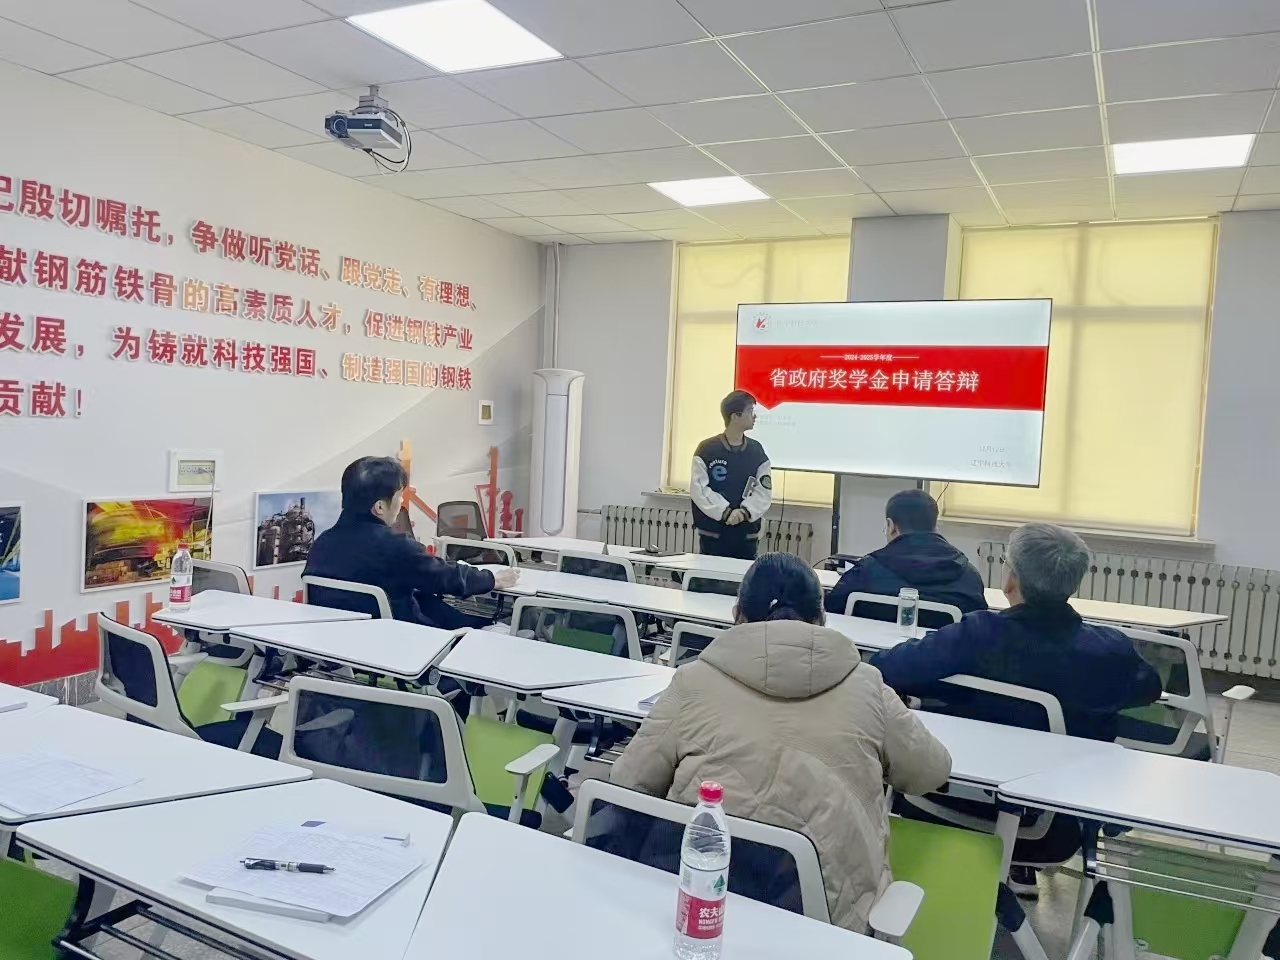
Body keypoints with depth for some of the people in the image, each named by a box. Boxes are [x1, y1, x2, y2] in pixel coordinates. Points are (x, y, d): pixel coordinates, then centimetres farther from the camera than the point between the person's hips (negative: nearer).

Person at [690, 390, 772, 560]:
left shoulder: (757, 451, 5)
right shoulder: (707, 449, -5)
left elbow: (764, 492, 0)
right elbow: (699, 489, -10)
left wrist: (745, 511, -17)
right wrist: (725, 512, -20)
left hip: (747, 535, 3)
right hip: (713, 534, -3)